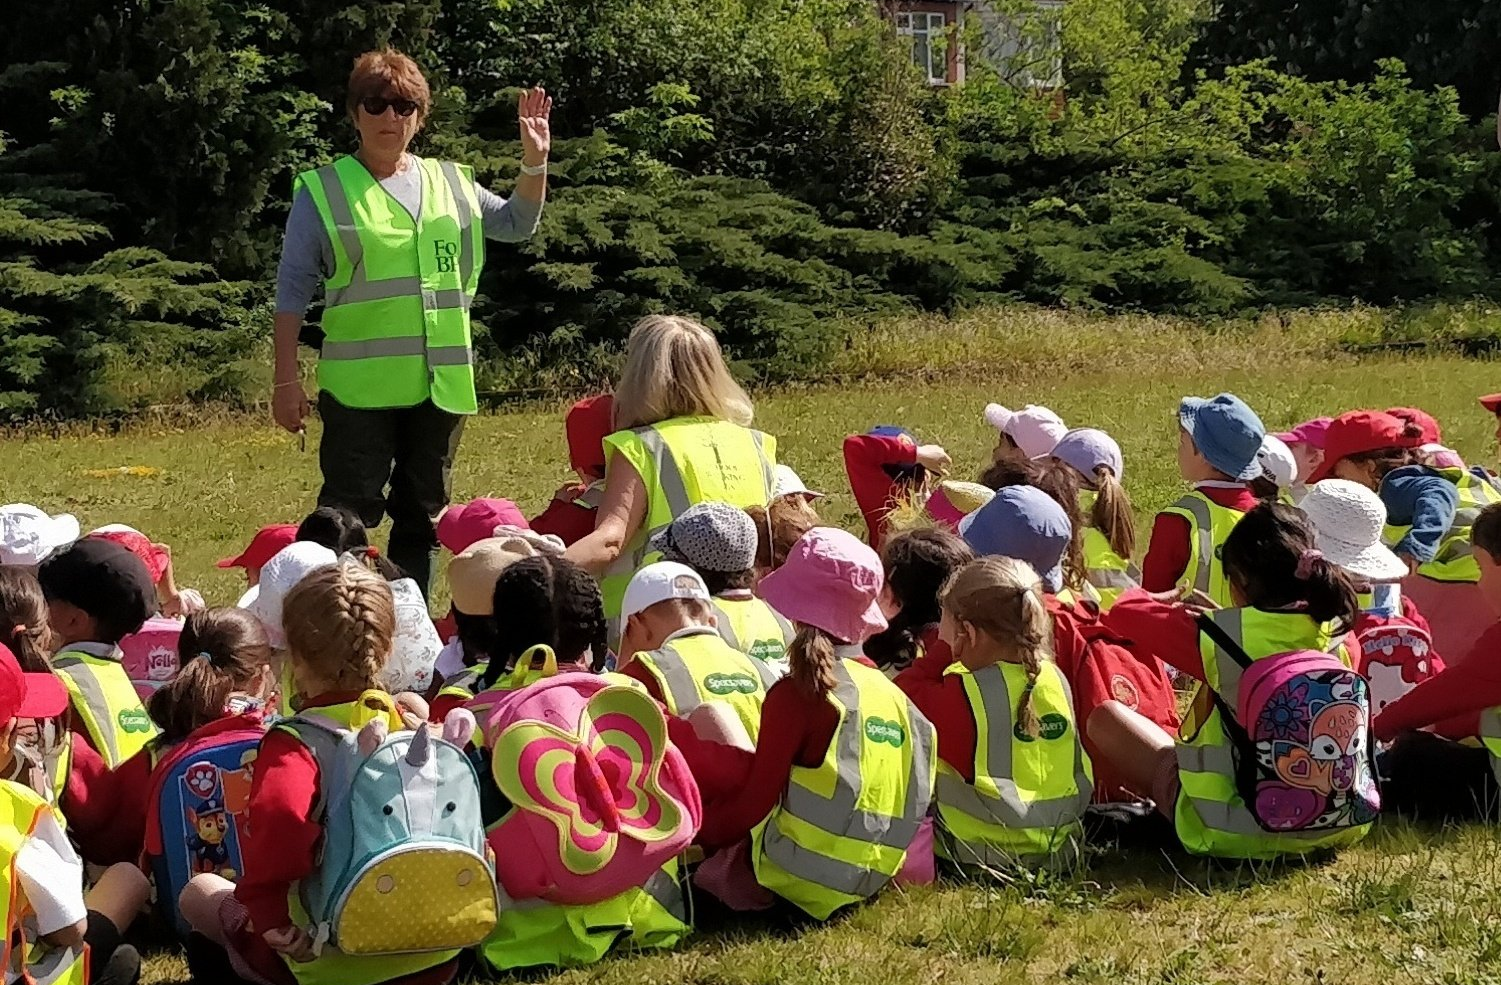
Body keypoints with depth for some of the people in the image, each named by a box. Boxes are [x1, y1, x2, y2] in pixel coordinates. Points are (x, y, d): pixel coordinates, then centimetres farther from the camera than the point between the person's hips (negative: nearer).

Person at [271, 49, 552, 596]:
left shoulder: (450, 183, 12)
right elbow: (293, 291, 0)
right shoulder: (323, 192, 0)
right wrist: (287, 380, -4)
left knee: (423, 516, 12)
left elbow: (517, 223, 14)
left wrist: (534, 160, -2)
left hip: (441, 384, 5)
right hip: (358, 386, -4)